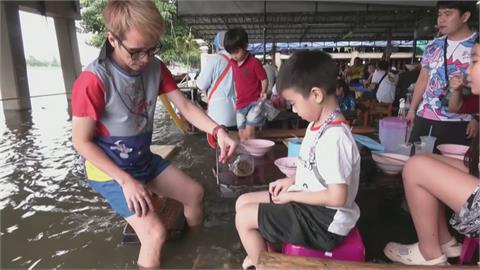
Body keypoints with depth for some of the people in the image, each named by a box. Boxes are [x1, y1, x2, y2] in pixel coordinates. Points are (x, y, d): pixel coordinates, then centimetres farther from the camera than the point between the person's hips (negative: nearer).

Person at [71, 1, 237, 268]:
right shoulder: (93, 81, -27)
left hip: (145, 159, 7)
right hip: (109, 170, -7)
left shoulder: (155, 68, -8)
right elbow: (81, 141, -20)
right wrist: (126, 181, -24)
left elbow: (185, 105, -7)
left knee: (195, 193, 10)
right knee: (155, 232, -17)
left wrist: (218, 131, -25)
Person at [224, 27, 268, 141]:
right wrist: (236, 97, 13)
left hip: (254, 102, -7)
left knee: (249, 133, -15)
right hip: (240, 104, 7)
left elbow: (264, 79, -8)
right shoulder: (233, 63, 6)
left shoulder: (254, 62, -14)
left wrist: (263, 92, -24)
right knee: (241, 134, 11)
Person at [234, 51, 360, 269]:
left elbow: (337, 197, -27)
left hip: (324, 220, -9)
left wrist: (292, 195, -17)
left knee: (243, 218, -9)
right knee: (243, 202, 9)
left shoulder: (334, 137, -28)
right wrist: (292, 180, 2)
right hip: (308, 203, 9)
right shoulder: (318, 125, 1)